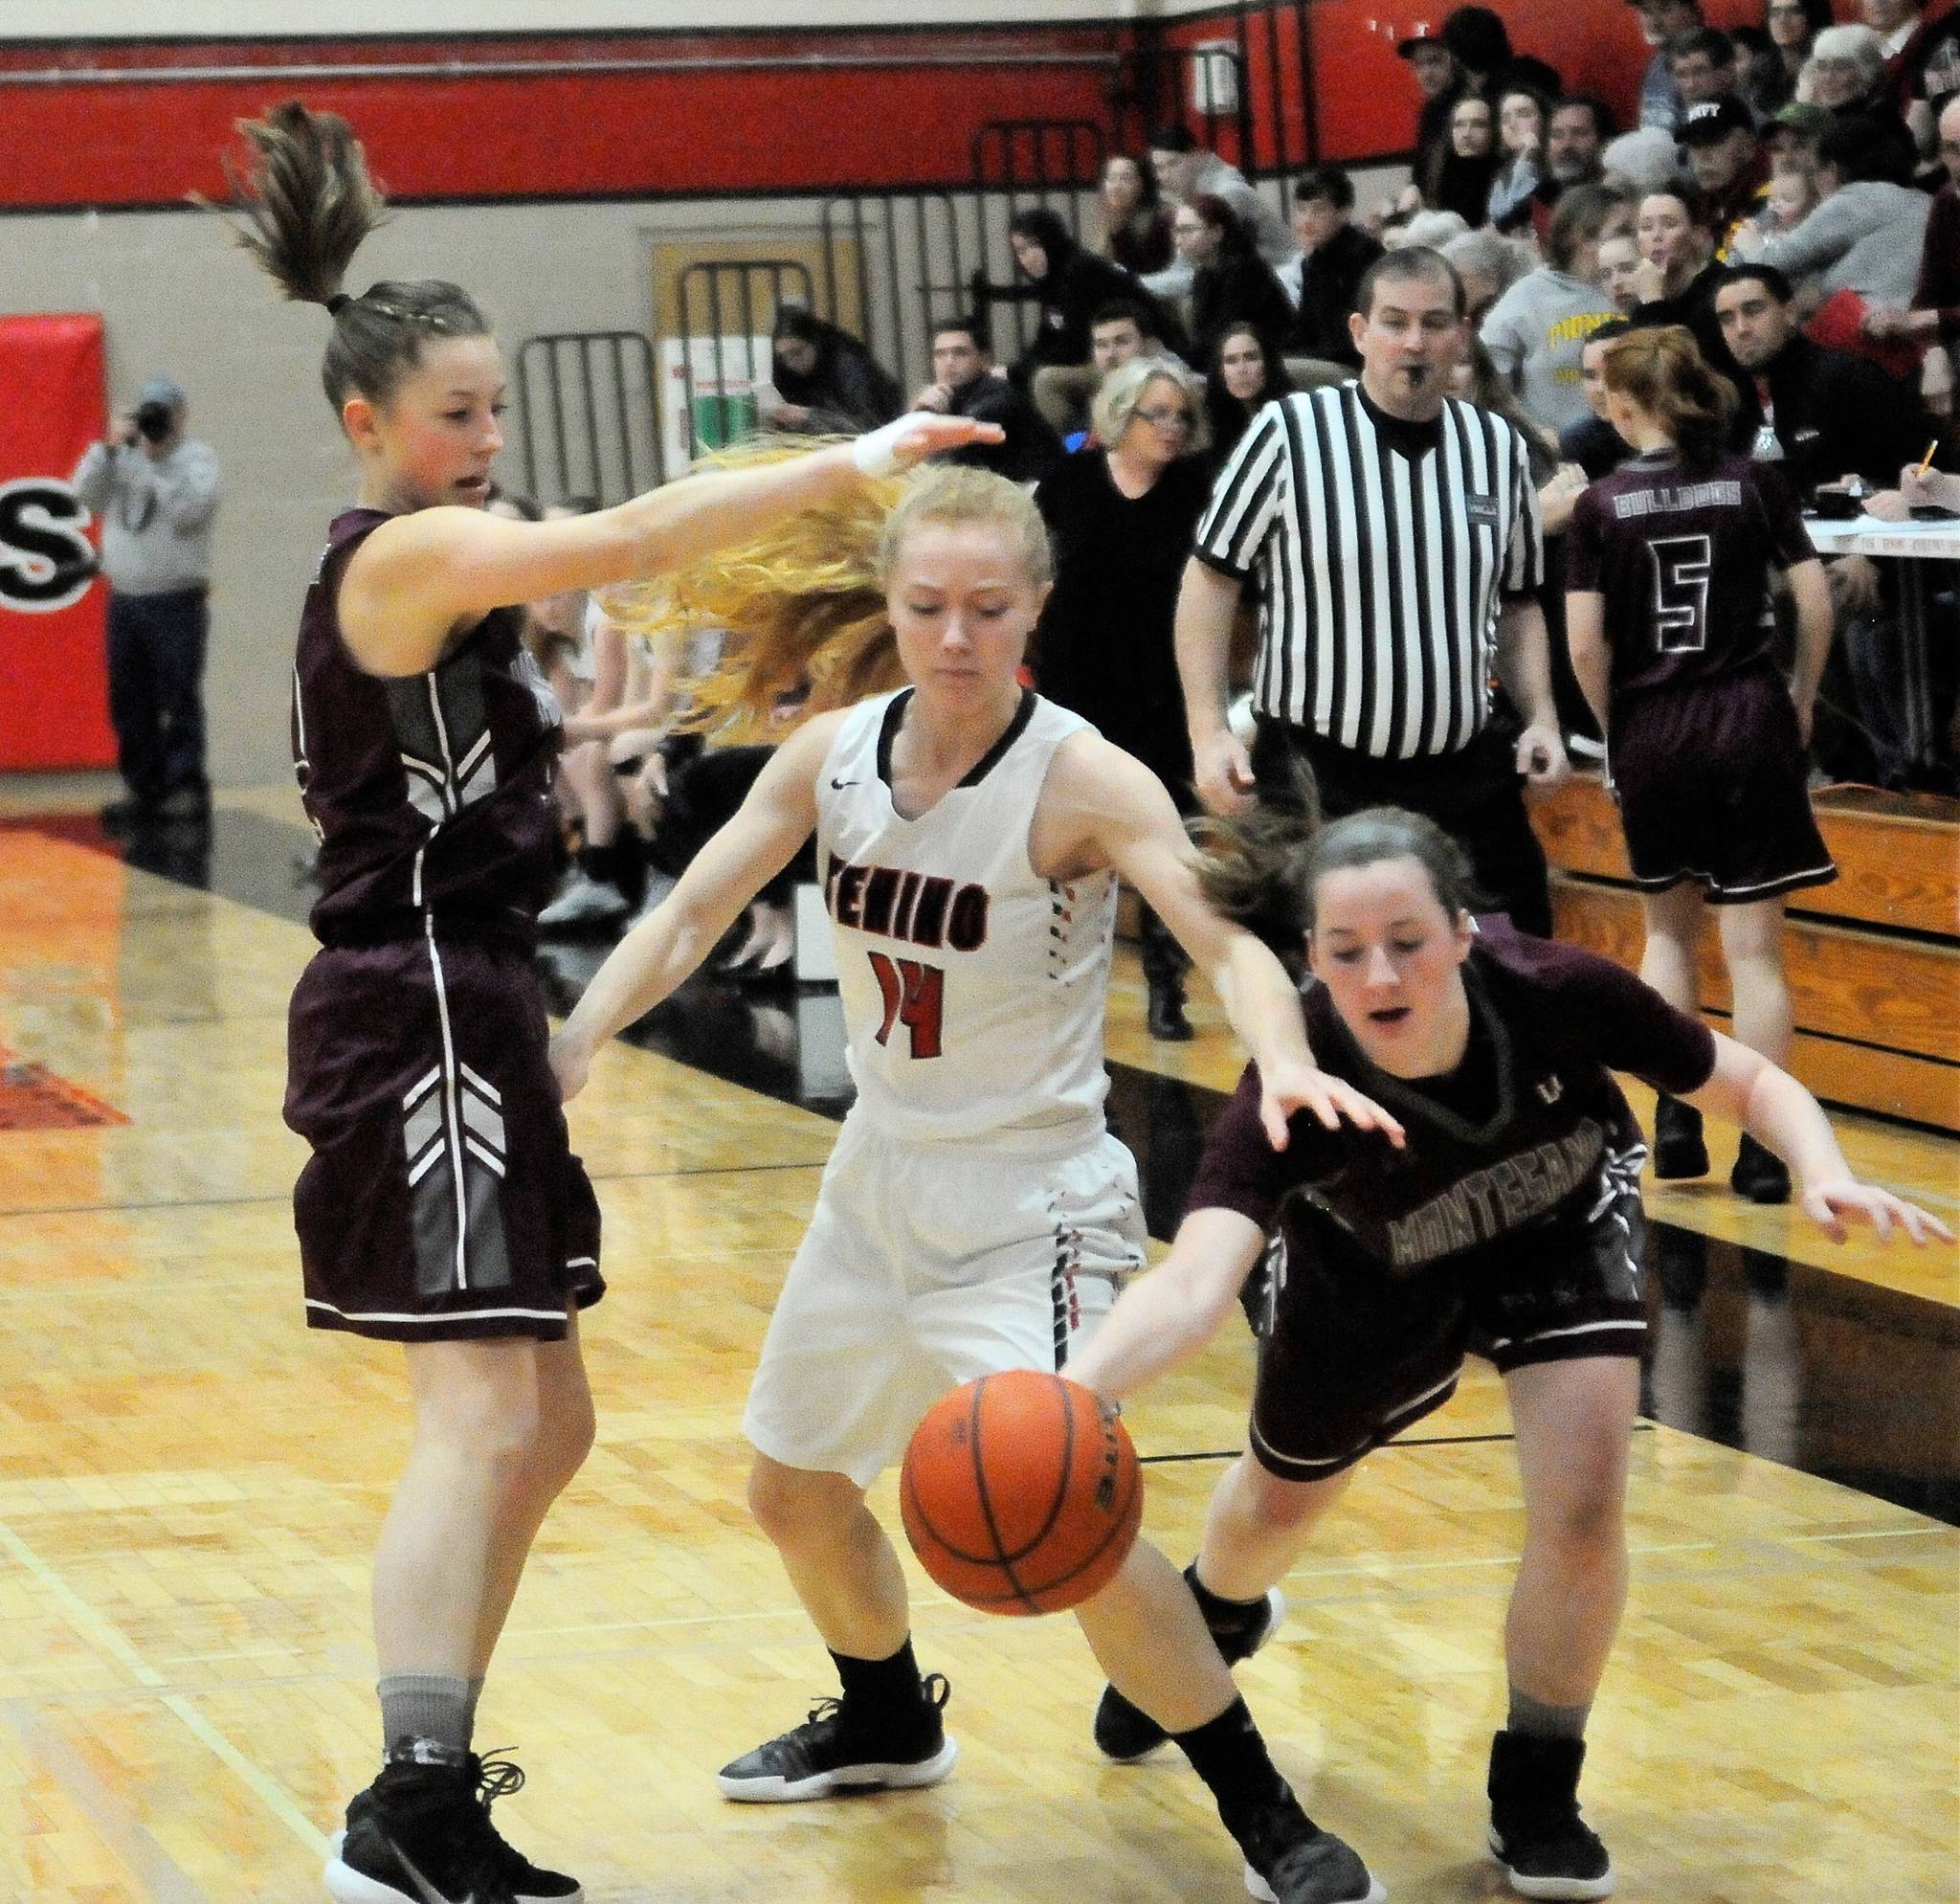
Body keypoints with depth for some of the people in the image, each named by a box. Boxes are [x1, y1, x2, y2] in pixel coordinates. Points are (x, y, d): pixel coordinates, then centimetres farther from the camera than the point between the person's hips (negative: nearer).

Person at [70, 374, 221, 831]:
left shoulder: (198, 458, 0)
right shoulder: (122, 456, 16)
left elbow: (187, 507, -17)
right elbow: (86, 495, 4)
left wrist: (150, 457, -16)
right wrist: (109, 447, -6)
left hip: (177, 601, -6)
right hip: (125, 599, 6)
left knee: (179, 701, -7)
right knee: (130, 703, 7)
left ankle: (186, 788, -5)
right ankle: (142, 787, 13)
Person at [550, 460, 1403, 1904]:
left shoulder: (1081, 779, -20)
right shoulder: (833, 756, -4)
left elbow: (1225, 941, -31)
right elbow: (689, 921, 2)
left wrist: (1287, 1063, -51)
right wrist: (569, 1048, -13)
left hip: (1030, 1202, -7)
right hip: (881, 1174, 7)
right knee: (797, 1489, 20)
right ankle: (887, 1724, 49)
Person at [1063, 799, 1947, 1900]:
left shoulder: (1555, 995, -38)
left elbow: (1748, 1083, -21)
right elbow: (1194, 1289, -56)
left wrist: (1825, 1174, -42)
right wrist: (1074, 1394, -75)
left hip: (1565, 1224, 0)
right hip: (1373, 1264, 0)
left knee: (1583, 1511, -17)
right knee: (1281, 1508, 20)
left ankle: (1538, 1797, 10)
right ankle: (1214, 1623, 60)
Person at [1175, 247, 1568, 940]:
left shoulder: (1498, 447, 6)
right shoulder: (1288, 433, -7)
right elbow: (1212, 578, -2)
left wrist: (1541, 719, 3)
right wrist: (1208, 731, -11)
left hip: (1466, 775, 4)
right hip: (1314, 772, -4)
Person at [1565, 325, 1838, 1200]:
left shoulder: (1602, 505, -3)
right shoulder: (1754, 483, -1)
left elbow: (1585, 646, -7)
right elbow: (1816, 601, -5)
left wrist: (1613, 728, 8)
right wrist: (1802, 697, 9)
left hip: (1650, 728, 0)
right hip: (1749, 718, 0)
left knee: (1667, 927, 21)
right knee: (1753, 945, 2)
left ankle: (1673, 1117, 15)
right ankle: (1762, 1150, -1)